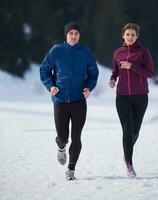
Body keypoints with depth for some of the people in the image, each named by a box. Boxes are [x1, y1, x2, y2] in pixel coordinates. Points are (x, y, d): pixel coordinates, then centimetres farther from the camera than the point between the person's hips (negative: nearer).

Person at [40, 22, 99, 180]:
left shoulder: (86, 53, 2)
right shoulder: (56, 51, -1)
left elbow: (93, 73, 12)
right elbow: (44, 70, 7)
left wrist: (89, 87, -6)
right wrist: (50, 86, -8)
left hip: (79, 101, 0)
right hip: (60, 100, 0)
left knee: (76, 137, -4)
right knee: (63, 136, 2)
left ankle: (71, 169, 8)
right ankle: (61, 147, 40)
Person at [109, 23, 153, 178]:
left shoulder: (144, 51, -1)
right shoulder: (118, 52, 7)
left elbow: (149, 72, -7)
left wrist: (131, 66, -18)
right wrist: (113, 79, -2)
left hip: (140, 96, -1)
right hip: (122, 96, 1)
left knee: (135, 130, 8)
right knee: (127, 130, -8)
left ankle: (127, 152, 38)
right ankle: (129, 165, -5)